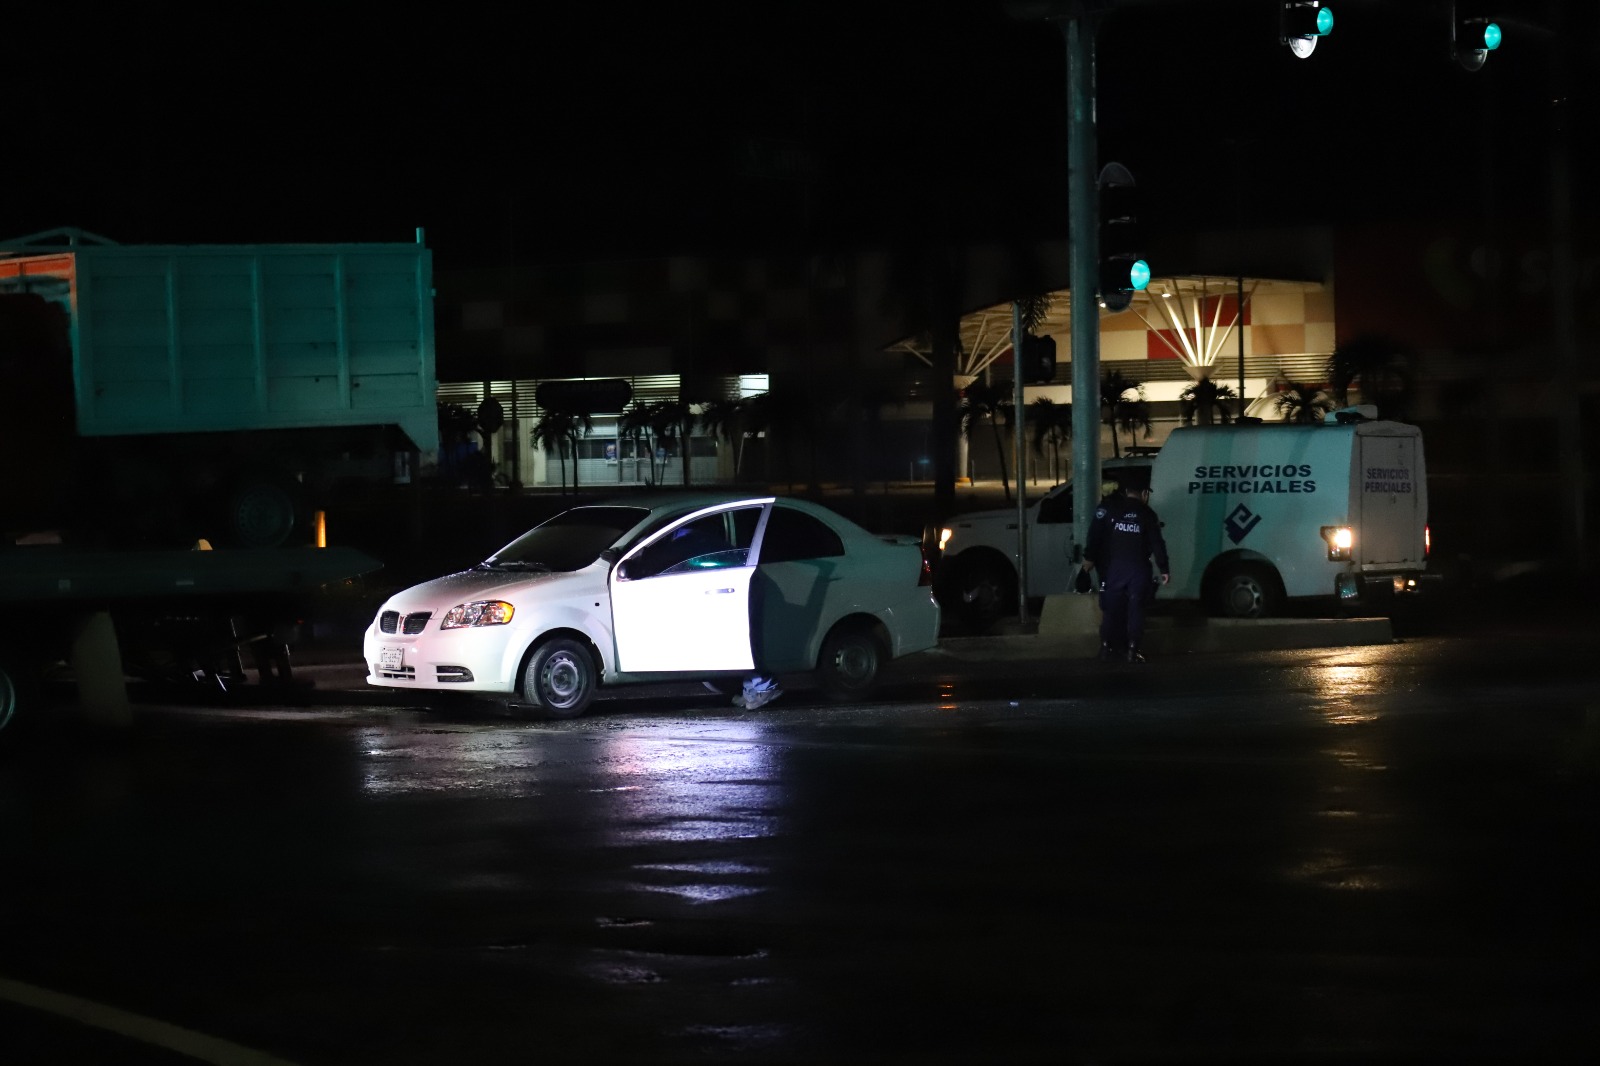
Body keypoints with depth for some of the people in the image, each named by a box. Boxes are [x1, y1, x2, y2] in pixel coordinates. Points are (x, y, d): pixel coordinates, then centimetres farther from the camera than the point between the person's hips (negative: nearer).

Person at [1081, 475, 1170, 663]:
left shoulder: (1108, 508, 4)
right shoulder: (1147, 514, 5)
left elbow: (1095, 535, -4)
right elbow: (1157, 544, 3)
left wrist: (1089, 557, 0)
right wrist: (1164, 569, 6)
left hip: (1113, 567, 1)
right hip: (1138, 569, -1)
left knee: (1111, 608, 7)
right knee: (1135, 609, 2)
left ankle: (1107, 649, 4)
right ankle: (1132, 650, -3)